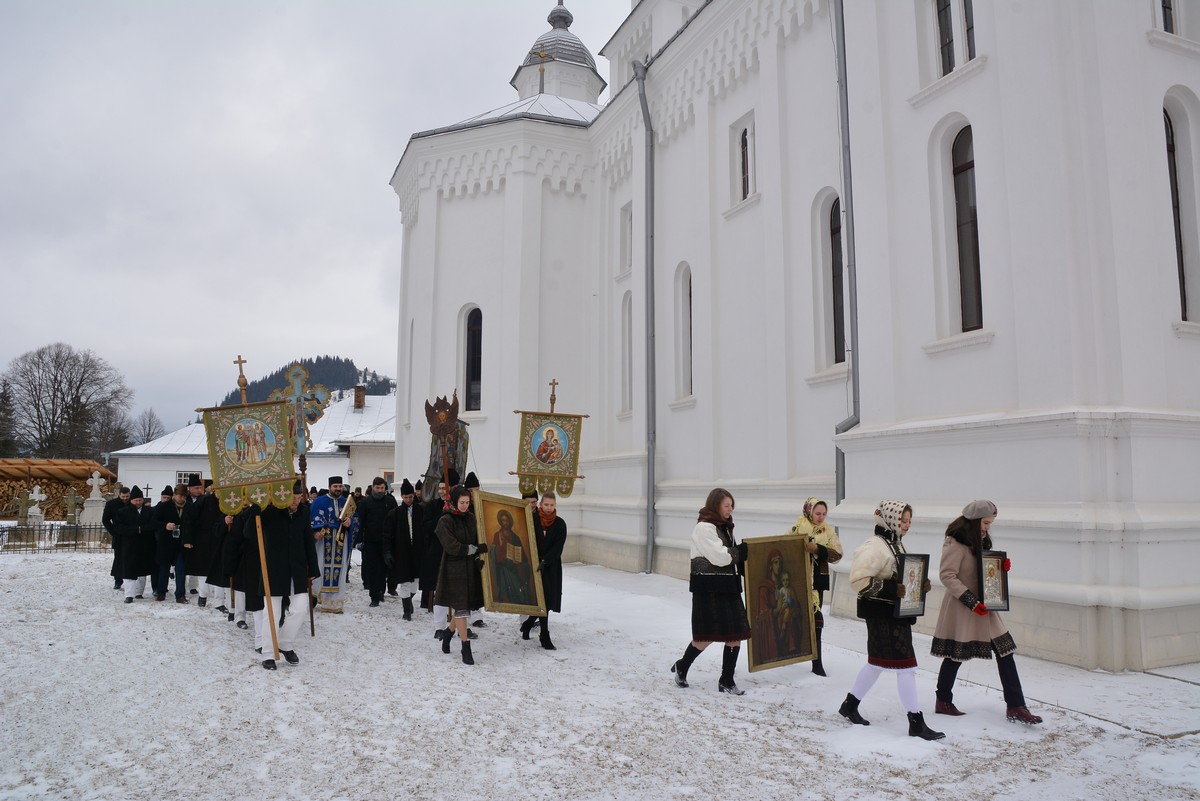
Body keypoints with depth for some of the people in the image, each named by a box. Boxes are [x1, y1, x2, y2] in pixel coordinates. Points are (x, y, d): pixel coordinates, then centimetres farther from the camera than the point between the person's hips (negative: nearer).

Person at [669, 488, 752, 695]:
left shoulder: (725, 527, 16)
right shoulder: (704, 527, -12)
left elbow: (731, 556, 17)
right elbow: (719, 556, -19)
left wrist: (742, 553, 0)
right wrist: (742, 551, -9)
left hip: (728, 586, 8)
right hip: (708, 588, -8)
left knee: (736, 635, 4)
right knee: (706, 636, -2)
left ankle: (727, 681, 15)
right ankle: (681, 667, 22)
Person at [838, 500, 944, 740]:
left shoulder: (896, 544, 13)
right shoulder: (875, 546, -18)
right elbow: (858, 578, -25)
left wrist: (919, 585, 4)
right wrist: (890, 589, -29)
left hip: (897, 613, 10)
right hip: (882, 614, -10)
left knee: (877, 662, 17)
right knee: (906, 665, -5)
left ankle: (850, 705, 30)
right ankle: (916, 723, 4)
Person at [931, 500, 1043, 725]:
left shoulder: (980, 540, 11)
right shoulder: (955, 543, -16)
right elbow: (946, 575, -20)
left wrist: (1001, 567, 0)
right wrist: (970, 601, -24)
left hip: (983, 607, 8)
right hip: (961, 608, -8)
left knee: (1005, 652, 3)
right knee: (955, 655, 4)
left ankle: (1015, 706, 9)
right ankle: (943, 702, 20)